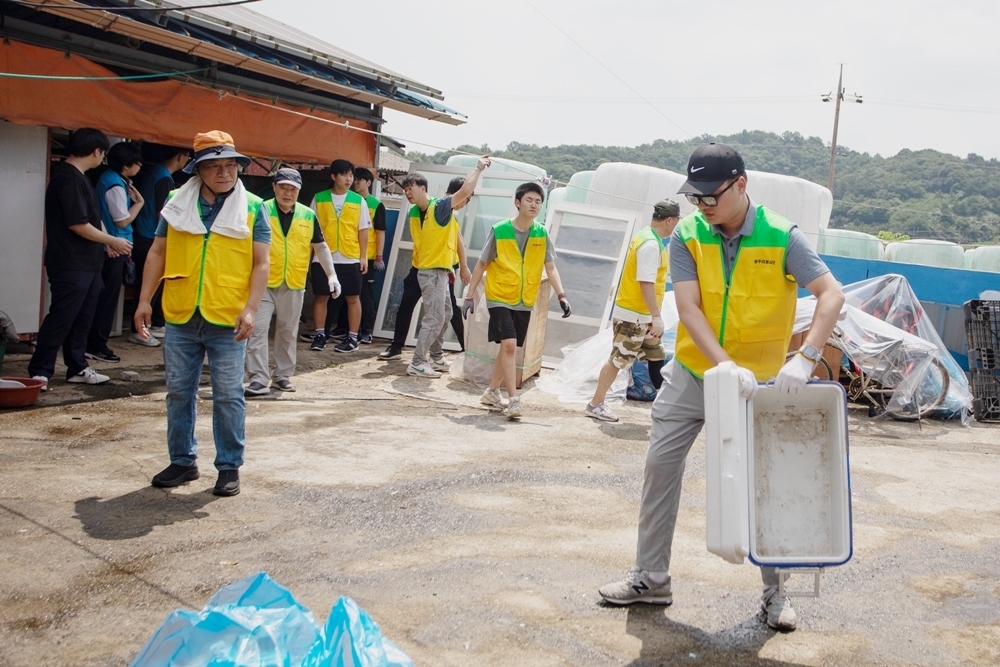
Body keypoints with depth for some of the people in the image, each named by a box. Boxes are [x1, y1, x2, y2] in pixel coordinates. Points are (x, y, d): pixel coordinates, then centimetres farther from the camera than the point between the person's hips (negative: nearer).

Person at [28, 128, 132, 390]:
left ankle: (77, 368, 21)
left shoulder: (76, 177, 15)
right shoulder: (68, 178, -17)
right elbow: (77, 224, -21)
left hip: (87, 263, 10)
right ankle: (39, 372, 1)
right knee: (61, 319, -6)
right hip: (71, 265, -10)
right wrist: (112, 241, -11)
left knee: (81, 319, 14)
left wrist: (107, 243, 12)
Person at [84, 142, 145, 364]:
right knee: (108, 298, -2)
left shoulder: (108, 178, 10)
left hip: (107, 247, 10)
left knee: (102, 296, 15)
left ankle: (93, 343, 22)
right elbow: (122, 220, -17)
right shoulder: (116, 186, -19)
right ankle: (97, 346, 4)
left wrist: (130, 197, 4)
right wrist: (139, 202, -5)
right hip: (114, 249, -10)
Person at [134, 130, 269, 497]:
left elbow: (261, 263, -3)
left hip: (227, 320, -3)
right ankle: (183, 460, 25)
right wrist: (144, 300, 3)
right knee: (179, 392, 11)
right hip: (180, 317, 3)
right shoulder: (177, 204, 6)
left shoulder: (251, 207, -1)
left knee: (228, 396, 3)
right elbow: (158, 253, 10)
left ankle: (229, 466, 14)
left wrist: (250, 309, -12)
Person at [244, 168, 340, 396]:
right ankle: (259, 379, -3)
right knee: (258, 329, -7)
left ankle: (283, 375, 24)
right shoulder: (261, 211, -4)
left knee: (288, 332, 12)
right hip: (263, 283, -3)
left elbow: (320, 247, 13)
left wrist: (332, 275, 7)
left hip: (293, 285, 3)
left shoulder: (308, 215, 5)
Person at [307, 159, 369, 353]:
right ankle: (320, 335, 17)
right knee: (321, 297, 6)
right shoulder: (319, 199, 3)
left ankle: (352, 337, 11)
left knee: (352, 298, 3)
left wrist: (363, 257, 1)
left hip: (350, 259, 0)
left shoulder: (358, 201, 3)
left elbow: (362, 230, 5)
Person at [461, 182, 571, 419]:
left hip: (524, 302, 4)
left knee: (508, 347, 13)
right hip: (500, 299, -4)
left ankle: (492, 392, 30)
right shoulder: (499, 231, -10)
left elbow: (551, 268, 2)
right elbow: (481, 265, -3)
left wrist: (562, 296, -11)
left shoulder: (542, 234, 0)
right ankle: (513, 400, -13)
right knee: (509, 345, -16)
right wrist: (470, 295, -4)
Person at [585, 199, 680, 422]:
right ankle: (595, 405, 7)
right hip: (633, 314, -10)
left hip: (642, 315, 10)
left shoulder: (648, 238, 11)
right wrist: (657, 316, -26)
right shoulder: (651, 245, -20)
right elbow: (646, 282, -26)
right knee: (619, 359, -2)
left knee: (656, 357, 14)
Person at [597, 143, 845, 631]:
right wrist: (727, 366, -29)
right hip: (692, 373, 2)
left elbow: (832, 294, -19)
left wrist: (804, 358, -33)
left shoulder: (781, 236, -13)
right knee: (660, 464, 2)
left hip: (759, 383, -2)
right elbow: (688, 307, -16)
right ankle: (651, 578, 17)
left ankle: (774, 591, 22)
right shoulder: (686, 236, -7)